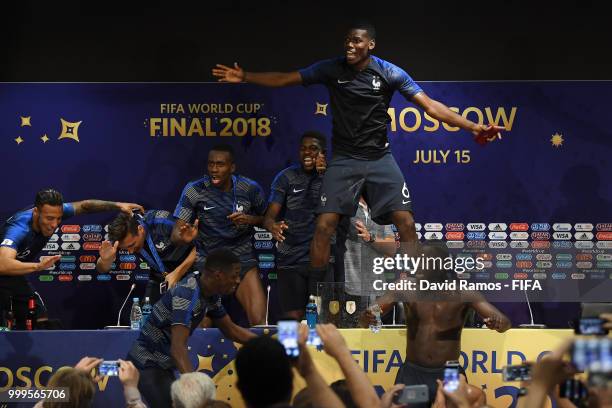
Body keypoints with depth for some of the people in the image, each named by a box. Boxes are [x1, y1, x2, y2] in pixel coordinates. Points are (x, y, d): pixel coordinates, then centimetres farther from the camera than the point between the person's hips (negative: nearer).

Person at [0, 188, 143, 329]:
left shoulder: (53, 212, -17)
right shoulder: (19, 228, -38)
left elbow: (83, 206, 2)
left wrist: (118, 205, -11)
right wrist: (38, 266, -66)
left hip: (17, 278, 8)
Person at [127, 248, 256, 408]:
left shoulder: (211, 295, 1)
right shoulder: (188, 294, -28)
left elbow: (231, 330, 16)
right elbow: (178, 347, -37)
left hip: (164, 365, 10)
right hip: (147, 365, -10)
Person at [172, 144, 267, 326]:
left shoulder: (250, 189, -4)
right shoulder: (194, 190, -7)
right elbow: (176, 232, -9)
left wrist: (250, 219, -10)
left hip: (242, 258, 1)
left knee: (259, 322, -14)